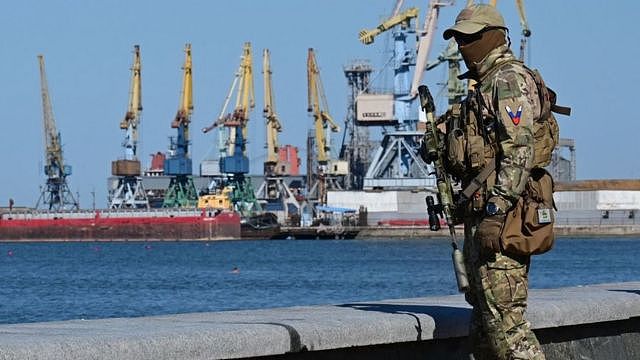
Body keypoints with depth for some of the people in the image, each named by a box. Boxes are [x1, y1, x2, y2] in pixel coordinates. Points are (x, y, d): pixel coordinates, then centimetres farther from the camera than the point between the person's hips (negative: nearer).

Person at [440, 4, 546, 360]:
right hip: (484, 214, 11)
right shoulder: (485, 83, 22)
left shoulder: (509, 80, -10)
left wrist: (495, 214, -25)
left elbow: (519, 152, -20)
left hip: (502, 213, -11)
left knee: (505, 317, -15)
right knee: (485, 325, 12)